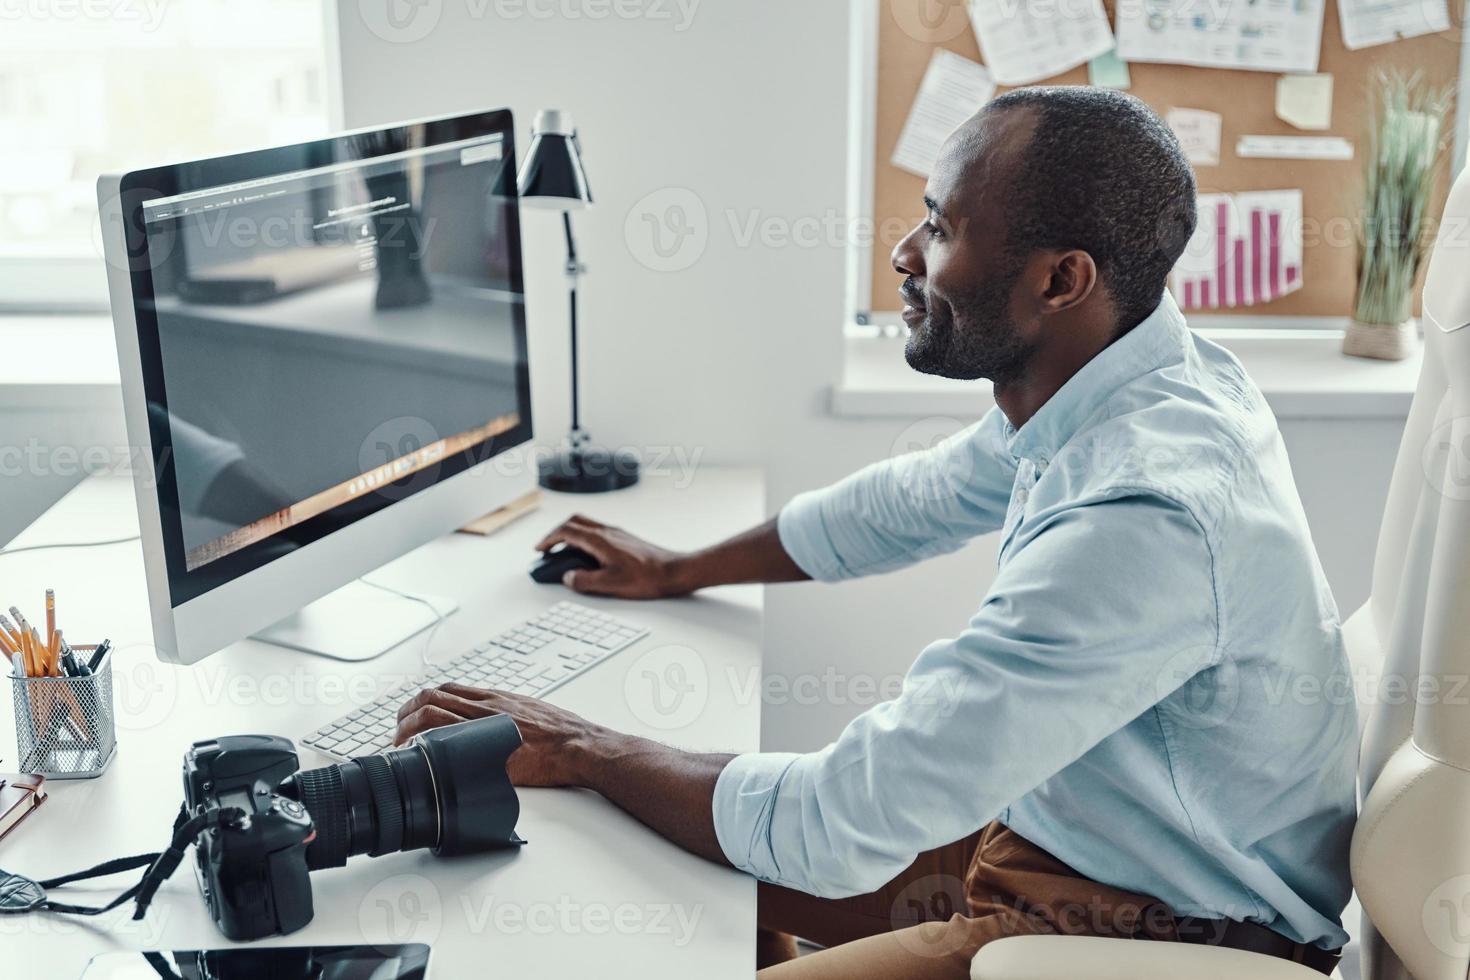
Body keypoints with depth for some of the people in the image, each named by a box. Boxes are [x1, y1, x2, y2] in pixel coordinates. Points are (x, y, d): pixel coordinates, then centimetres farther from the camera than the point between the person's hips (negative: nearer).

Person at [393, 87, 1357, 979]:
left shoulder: (1140, 519, -34)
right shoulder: (1122, 386, -4)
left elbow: (839, 827, -29)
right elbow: (912, 501, 15)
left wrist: (585, 753, -15)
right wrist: (679, 569, 23)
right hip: (1053, 828, 8)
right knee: (690, 864, 10)